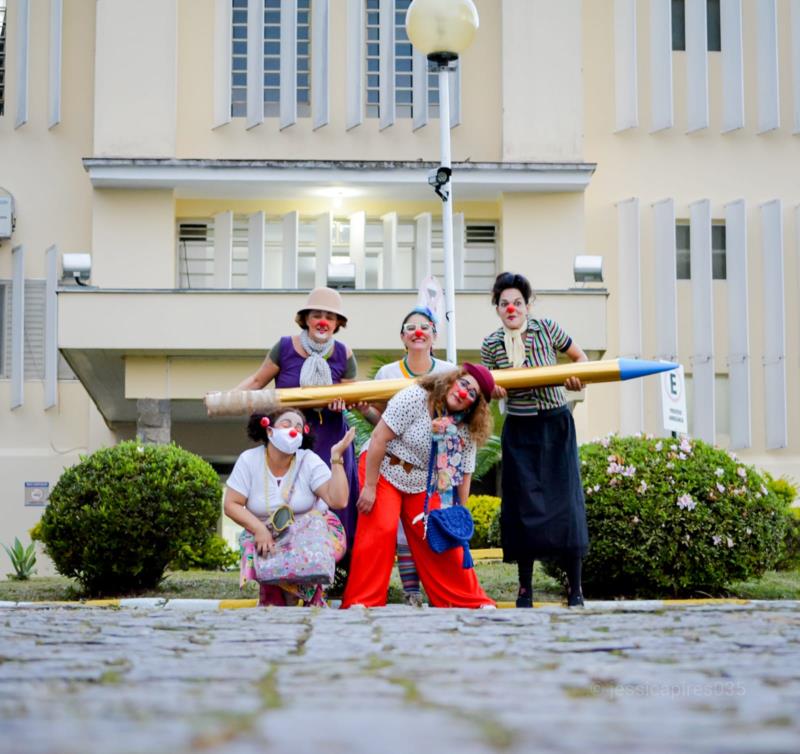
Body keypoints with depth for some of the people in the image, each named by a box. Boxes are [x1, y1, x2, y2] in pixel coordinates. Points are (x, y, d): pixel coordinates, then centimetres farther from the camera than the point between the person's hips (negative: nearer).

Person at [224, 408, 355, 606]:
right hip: (267, 535, 0)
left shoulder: (309, 460, -11)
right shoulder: (249, 460, -10)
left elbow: (338, 500, -20)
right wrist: (259, 529, -25)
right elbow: (231, 505, -11)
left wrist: (336, 457, -25)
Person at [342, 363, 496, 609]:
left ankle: (470, 600, 10)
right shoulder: (415, 398, -22)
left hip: (423, 487, 5)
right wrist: (369, 487, -22)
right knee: (379, 533, -19)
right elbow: (379, 438, -22)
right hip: (384, 472, -5)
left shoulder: (467, 430, -5)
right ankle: (362, 601, -13)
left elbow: (463, 474, 3)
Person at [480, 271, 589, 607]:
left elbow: (580, 356, 8)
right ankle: (525, 588, 10)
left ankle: (575, 589, 0)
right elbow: (487, 388, 10)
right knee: (523, 505, -1)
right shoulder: (491, 344, 0)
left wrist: (577, 374, -13)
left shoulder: (546, 329, -3)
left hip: (556, 427, -1)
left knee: (564, 502, -7)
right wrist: (492, 389, -13)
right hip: (519, 432, 1)